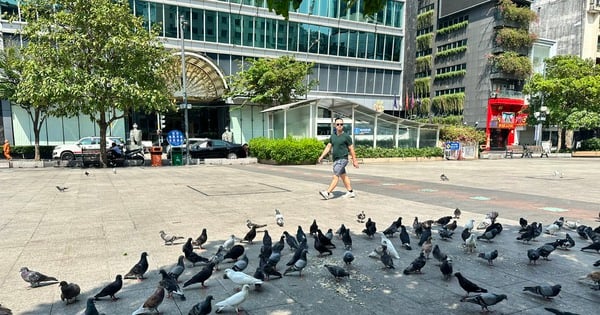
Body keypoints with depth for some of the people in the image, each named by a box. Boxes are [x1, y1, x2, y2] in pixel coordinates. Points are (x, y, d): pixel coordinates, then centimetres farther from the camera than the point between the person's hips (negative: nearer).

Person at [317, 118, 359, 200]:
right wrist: (321, 156, 3)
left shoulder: (346, 136, -8)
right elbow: (328, 147, 12)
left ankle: (328, 193, -15)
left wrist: (354, 160, -3)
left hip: (342, 159, -8)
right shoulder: (333, 136, 9)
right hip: (335, 160, 8)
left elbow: (351, 149, -5)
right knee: (343, 176, 15)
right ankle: (351, 192, 25)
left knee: (335, 176, -11)